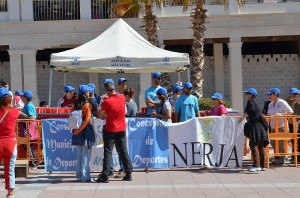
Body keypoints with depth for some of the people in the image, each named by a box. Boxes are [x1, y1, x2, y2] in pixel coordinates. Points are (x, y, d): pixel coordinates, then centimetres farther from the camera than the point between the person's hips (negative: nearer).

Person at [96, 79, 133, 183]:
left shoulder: (107, 102, -16)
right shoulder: (122, 97, -2)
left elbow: (99, 116, -8)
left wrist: (104, 115, 12)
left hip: (110, 130, -4)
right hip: (122, 129, 5)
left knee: (108, 152, -1)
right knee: (123, 151, 11)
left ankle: (105, 176, -2)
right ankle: (129, 173, 13)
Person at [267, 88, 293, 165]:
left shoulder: (282, 103, -8)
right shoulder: (270, 104, 14)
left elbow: (291, 111, -10)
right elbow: (269, 115, 20)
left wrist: (281, 114, -22)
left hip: (281, 126, -7)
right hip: (273, 127, 7)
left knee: (281, 144, -4)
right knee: (273, 143, 8)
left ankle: (281, 160, 4)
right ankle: (276, 159, 18)